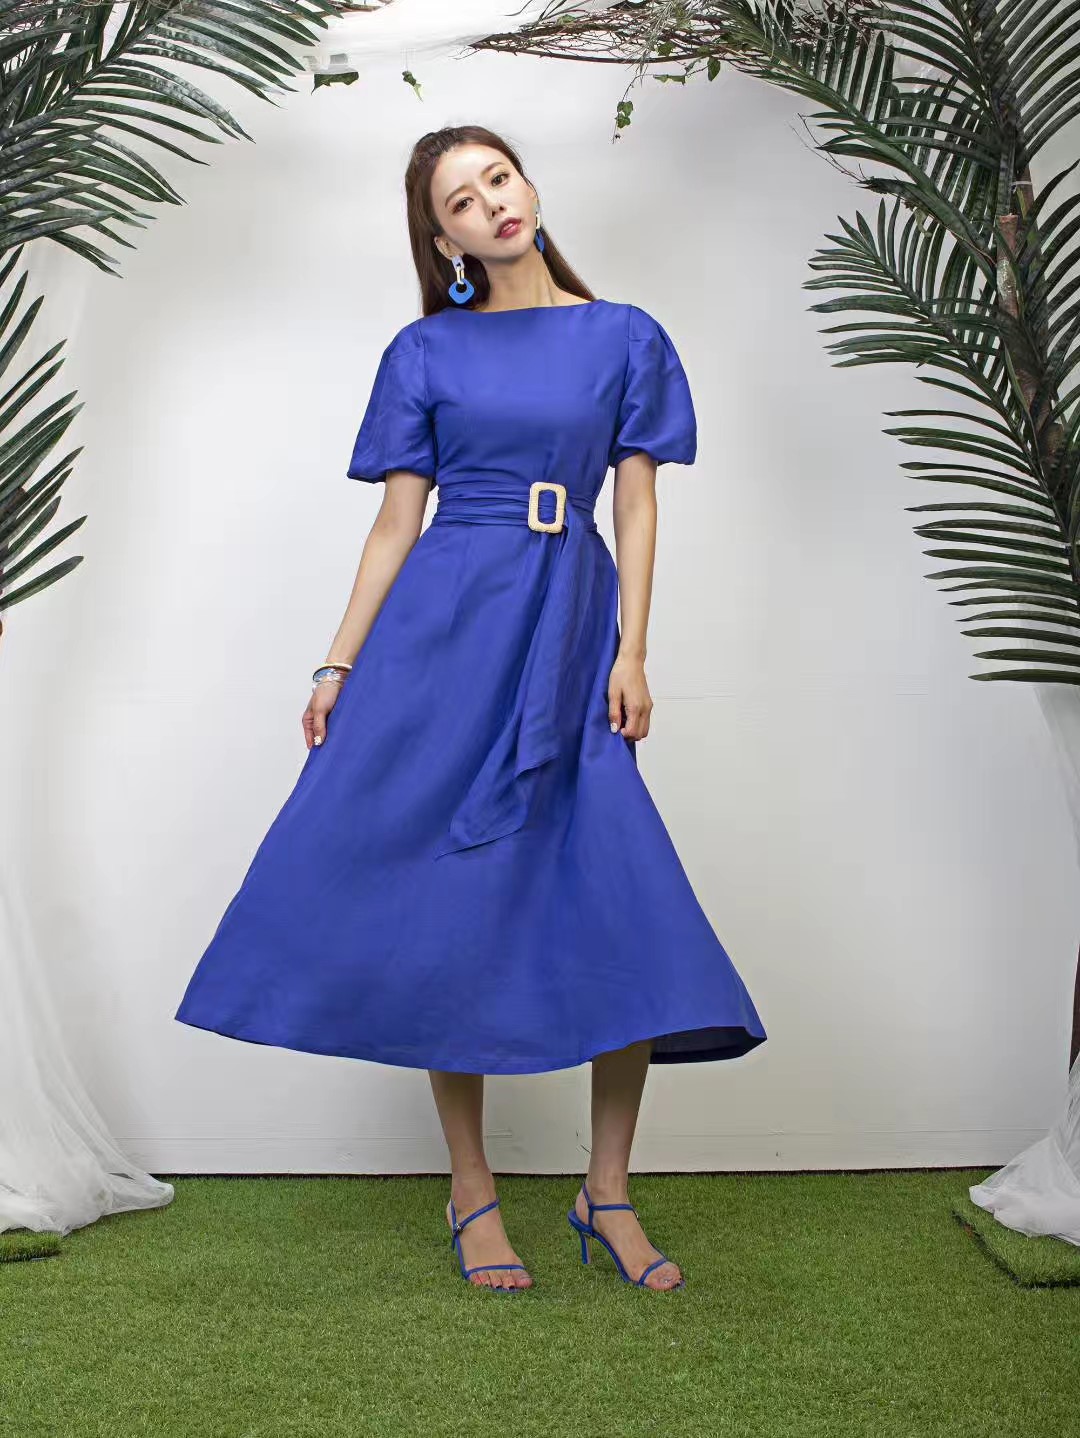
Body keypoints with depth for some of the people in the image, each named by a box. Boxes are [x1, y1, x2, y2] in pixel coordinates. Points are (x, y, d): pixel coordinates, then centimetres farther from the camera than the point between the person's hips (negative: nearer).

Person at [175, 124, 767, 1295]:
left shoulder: (623, 337, 10)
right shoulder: (426, 353, 9)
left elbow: (637, 503, 6)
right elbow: (397, 519, 7)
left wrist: (631, 651, -4)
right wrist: (338, 664, 2)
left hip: (572, 635, 0)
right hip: (445, 630, 0)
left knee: (629, 914, -8)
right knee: (451, 910, -1)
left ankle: (607, 1195, 9)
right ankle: (471, 1196, 13)